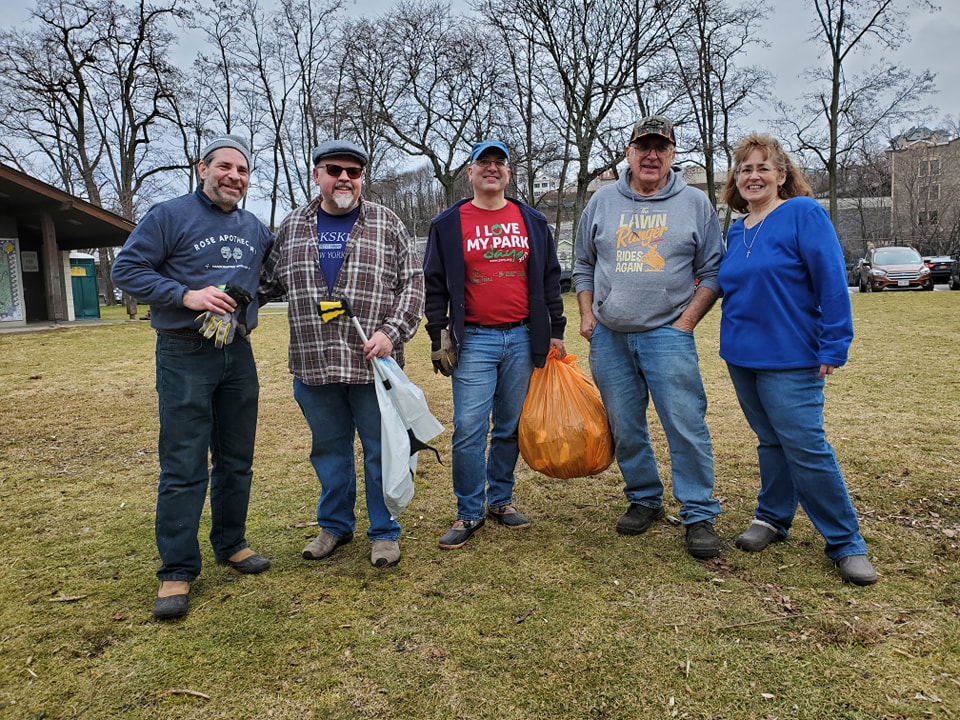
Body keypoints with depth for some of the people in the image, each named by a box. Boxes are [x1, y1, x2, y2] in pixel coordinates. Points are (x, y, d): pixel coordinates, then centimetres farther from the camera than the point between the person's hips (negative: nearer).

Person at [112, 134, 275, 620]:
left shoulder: (255, 229, 11)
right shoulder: (169, 216, -5)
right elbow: (126, 269, -8)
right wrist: (186, 295, -19)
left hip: (238, 354, 6)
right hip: (184, 356, -5)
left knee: (236, 460, 12)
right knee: (183, 467, -4)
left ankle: (231, 543, 28)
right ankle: (177, 570, 6)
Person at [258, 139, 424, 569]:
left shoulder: (386, 225, 3)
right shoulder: (292, 227, 11)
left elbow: (412, 284, 1)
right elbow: (269, 282, 19)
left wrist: (391, 332, -11)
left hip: (372, 364, -2)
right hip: (313, 365, 3)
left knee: (381, 449, 6)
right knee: (329, 448, 15)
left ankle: (384, 532, 23)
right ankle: (335, 525, 34)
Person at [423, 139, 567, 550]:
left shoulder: (532, 222, 11)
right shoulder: (448, 224, 5)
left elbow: (549, 279, 13)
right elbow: (435, 286, 4)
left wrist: (556, 331, 8)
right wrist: (438, 339, -1)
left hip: (523, 339, 3)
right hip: (473, 341, -2)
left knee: (510, 427, 10)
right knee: (469, 430, -5)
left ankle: (501, 499, 25)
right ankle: (469, 513, 8)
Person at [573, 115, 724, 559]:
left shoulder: (695, 204, 5)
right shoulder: (602, 202, 10)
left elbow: (712, 271, 6)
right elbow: (584, 265, 16)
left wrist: (687, 321, -5)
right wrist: (587, 315, 5)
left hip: (667, 335, -2)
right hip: (609, 337, 3)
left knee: (686, 425, -7)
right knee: (625, 429, 9)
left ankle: (699, 515, 6)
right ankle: (644, 501, 26)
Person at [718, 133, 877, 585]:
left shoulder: (803, 213, -9)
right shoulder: (737, 230, 12)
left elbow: (832, 281, -13)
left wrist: (833, 347, -15)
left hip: (791, 357, -6)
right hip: (742, 355, 6)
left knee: (805, 447, -5)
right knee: (771, 442, 16)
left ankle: (847, 543, 9)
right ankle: (773, 518, 30)